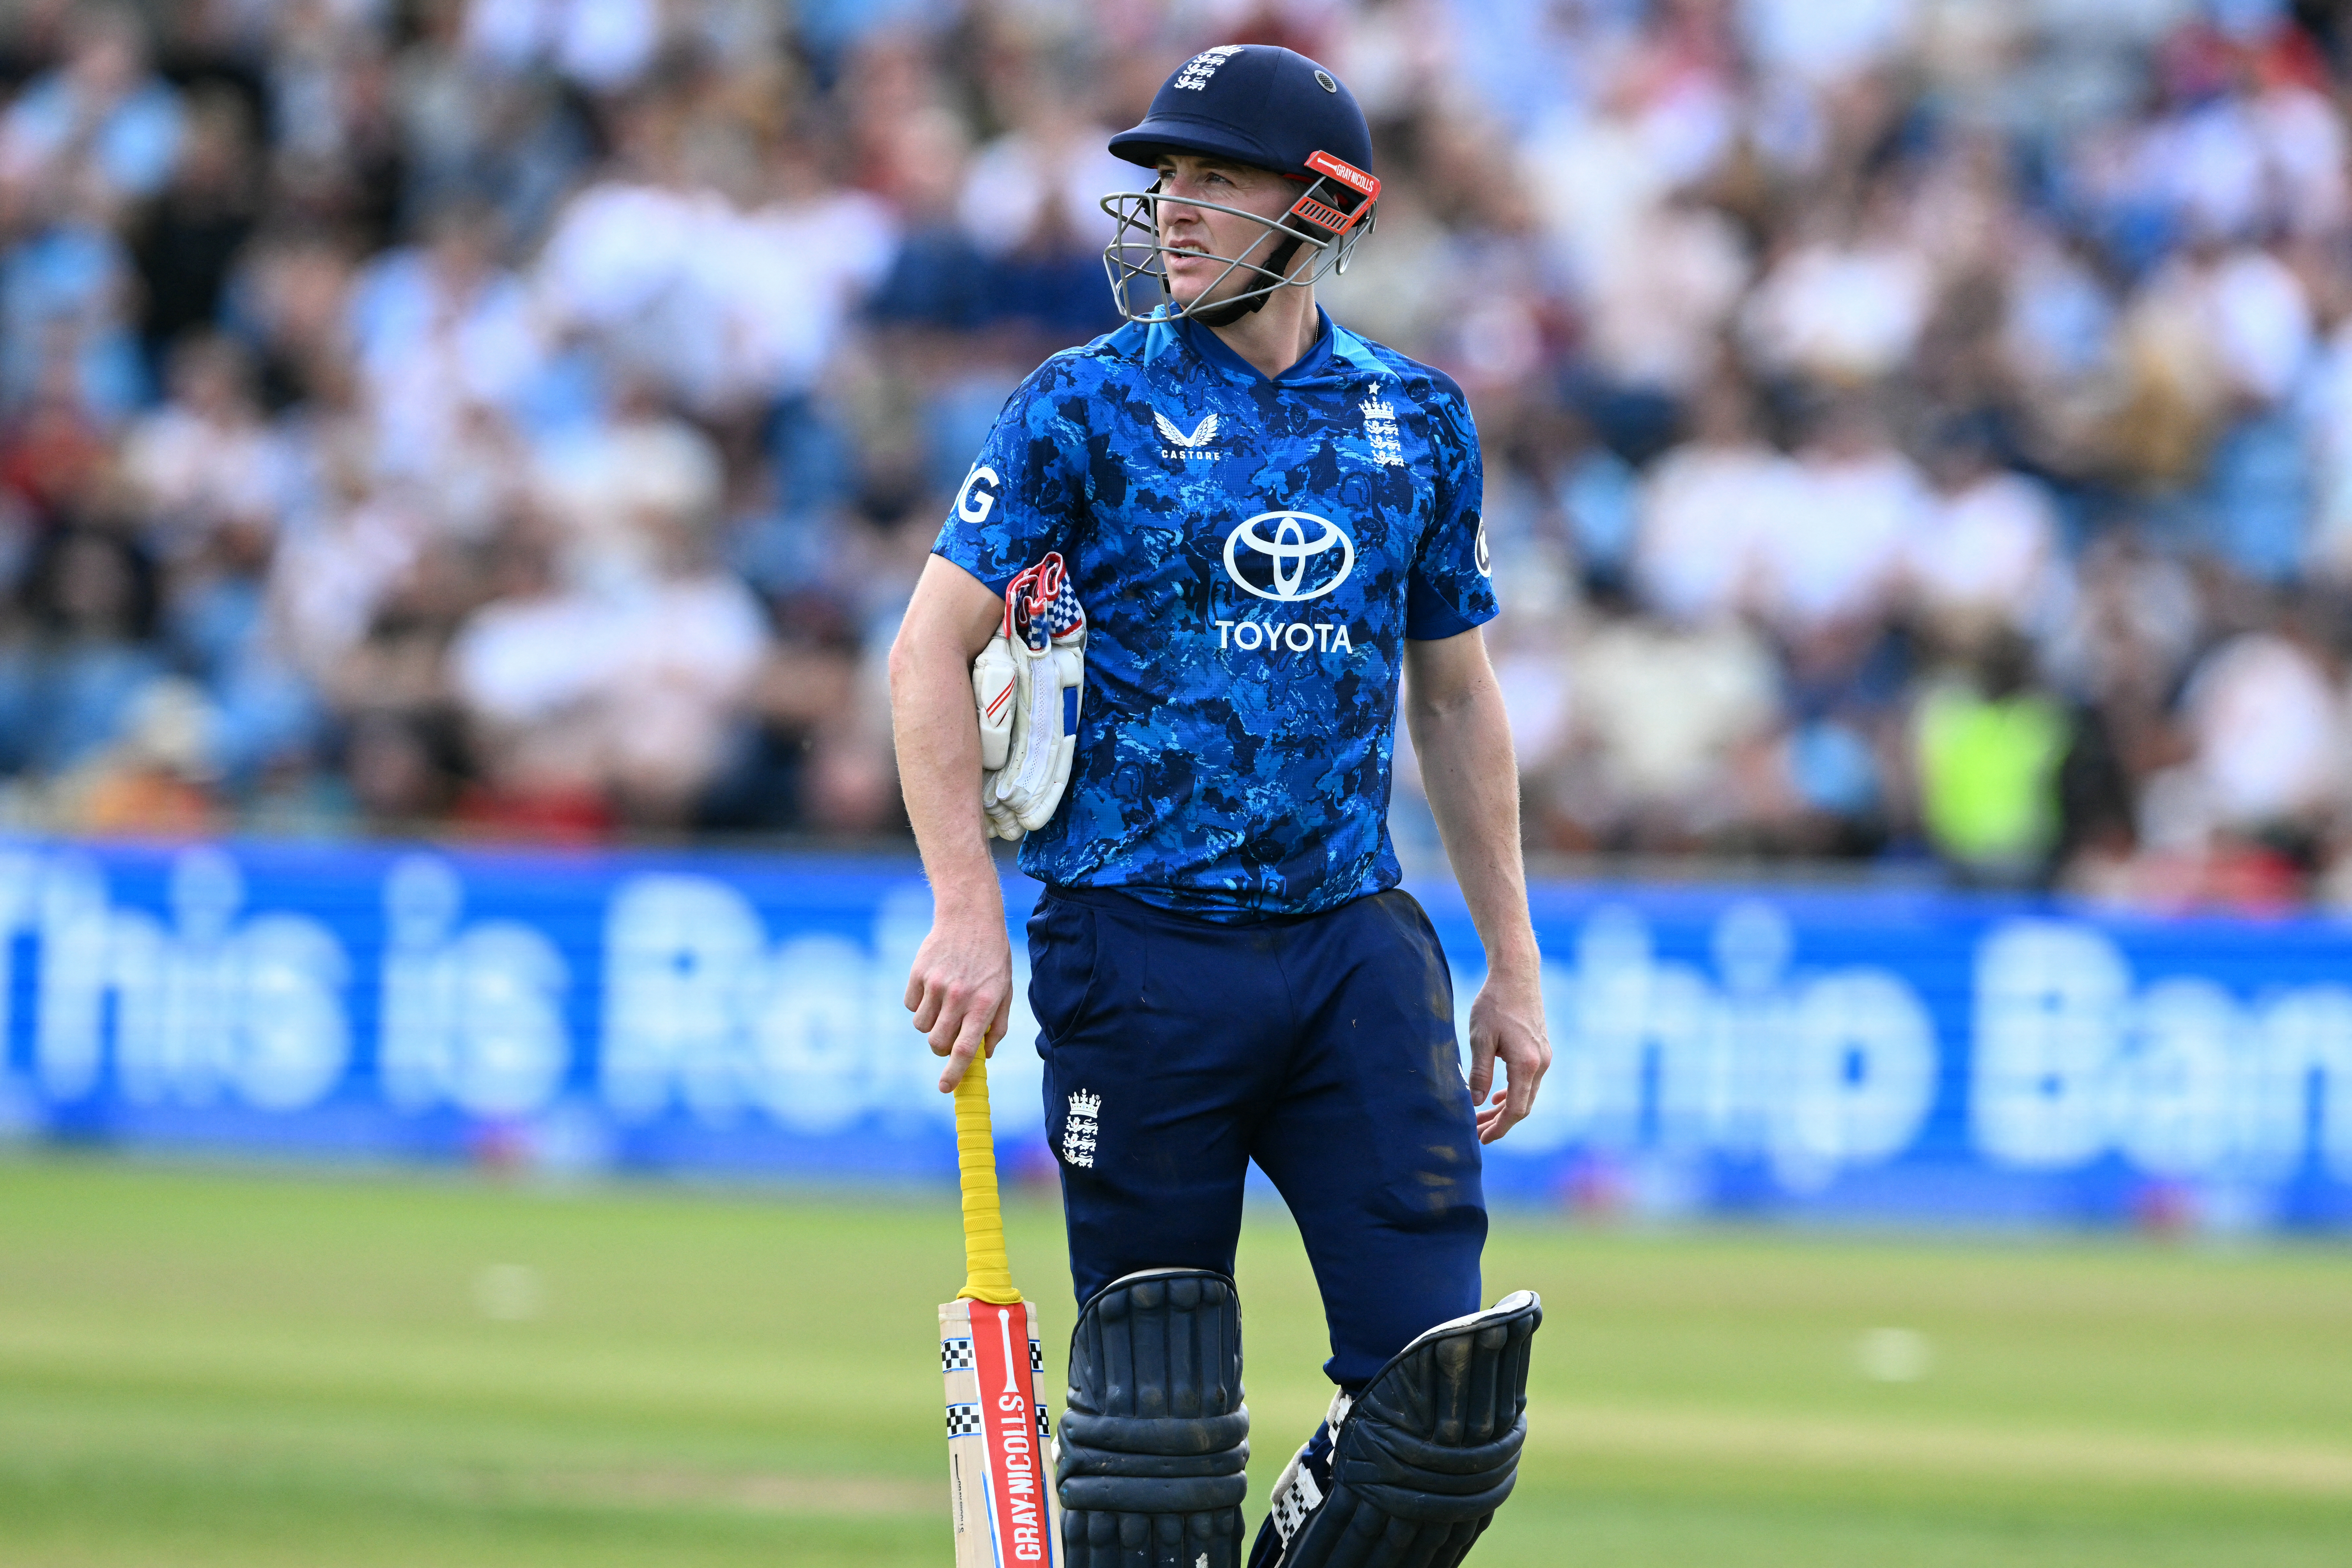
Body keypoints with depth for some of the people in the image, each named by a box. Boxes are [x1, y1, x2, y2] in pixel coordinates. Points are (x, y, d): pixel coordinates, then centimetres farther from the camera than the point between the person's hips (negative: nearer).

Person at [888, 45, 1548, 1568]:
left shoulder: (1419, 418, 10)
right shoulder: (1088, 404, 0)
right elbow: (934, 648, -1)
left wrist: (1514, 969, 15)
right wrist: (969, 912, -12)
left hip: (1355, 941, 3)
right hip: (1140, 943, -3)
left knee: (1443, 1385, -8)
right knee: (1160, 1405, 0)